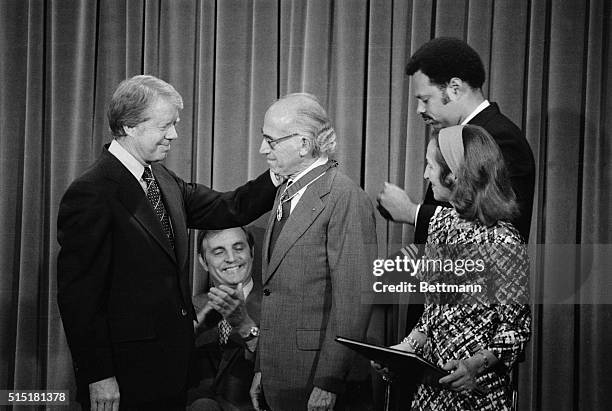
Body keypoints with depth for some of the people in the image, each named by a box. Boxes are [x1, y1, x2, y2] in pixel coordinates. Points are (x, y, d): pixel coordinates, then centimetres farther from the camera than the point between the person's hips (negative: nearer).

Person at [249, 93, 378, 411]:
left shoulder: (346, 198, -13)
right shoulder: (284, 194, 14)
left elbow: (353, 300, -18)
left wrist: (328, 384, -19)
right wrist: (261, 370, 12)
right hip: (279, 380, 8)